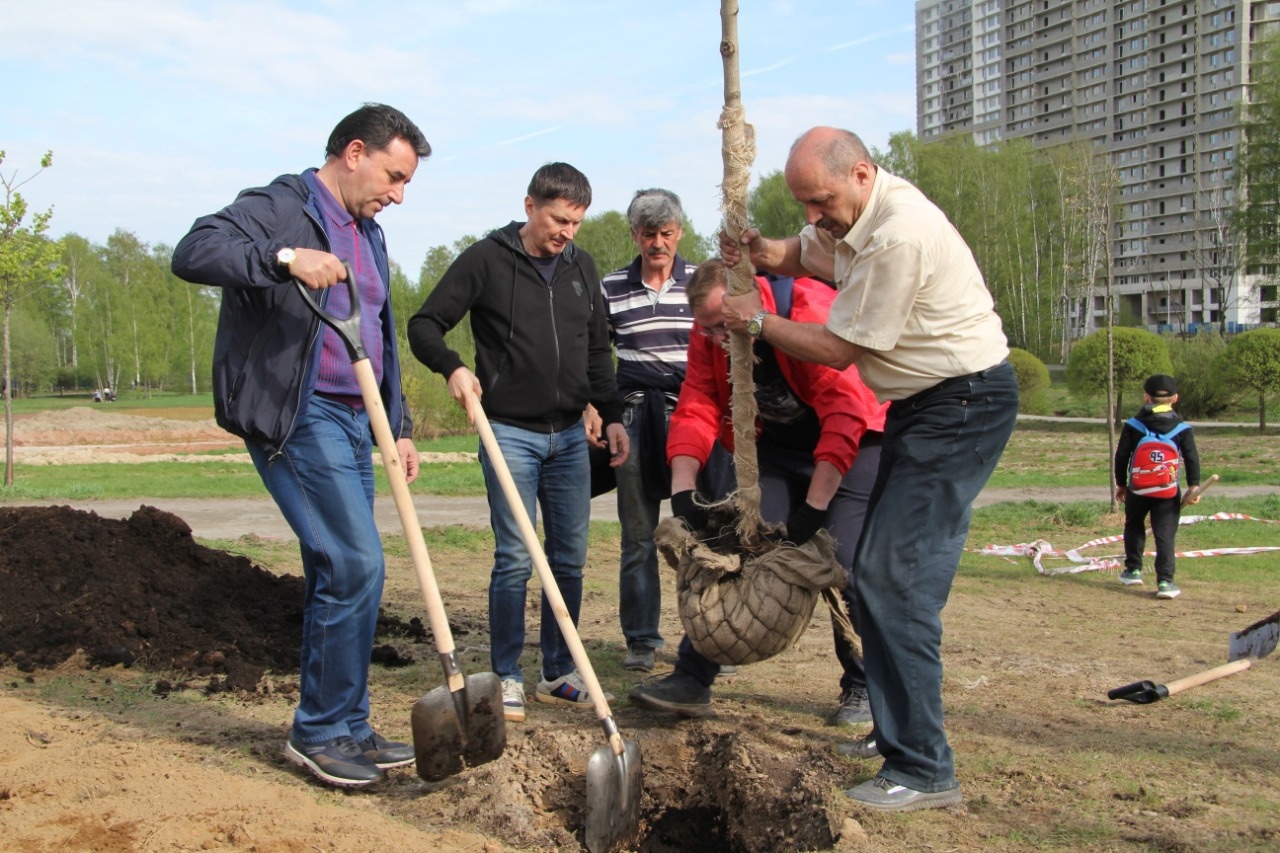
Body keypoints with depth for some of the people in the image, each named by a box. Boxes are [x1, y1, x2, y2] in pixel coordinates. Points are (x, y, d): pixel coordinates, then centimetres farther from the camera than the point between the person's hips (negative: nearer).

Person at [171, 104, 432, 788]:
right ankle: (320, 731, 1)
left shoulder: (369, 237, 20)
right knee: (355, 564, -12)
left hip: (351, 421, 9)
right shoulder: (280, 208, -7)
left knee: (337, 574, 11)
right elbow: (193, 253, -23)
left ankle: (345, 730, 20)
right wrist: (283, 258, -34)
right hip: (295, 417, -9)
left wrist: (399, 426, 19)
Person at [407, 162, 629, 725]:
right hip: (510, 432, -5)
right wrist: (453, 367, -23)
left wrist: (611, 414, 9)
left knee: (570, 558, 7)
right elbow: (424, 326, -5)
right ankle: (507, 678, 8)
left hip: (569, 434, 5)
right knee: (516, 559, -5)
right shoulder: (486, 259, -5)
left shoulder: (582, 267, 11)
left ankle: (559, 674, 19)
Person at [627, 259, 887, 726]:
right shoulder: (710, 335, -11)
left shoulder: (811, 311, -31)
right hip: (777, 445, 5)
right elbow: (696, 411, -13)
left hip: (854, 444, -5)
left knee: (845, 562, -13)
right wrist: (683, 495, -26)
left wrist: (812, 508, -34)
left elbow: (846, 413, -34)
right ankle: (693, 678, 0)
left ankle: (864, 688, 6)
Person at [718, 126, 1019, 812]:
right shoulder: (851, 213, 6)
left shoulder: (899, 237, -25)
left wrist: (756, 321, -5)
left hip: (963, 405, -11)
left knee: (896, 576, -15)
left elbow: (839, 349, -18)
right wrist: (759, 253, 0)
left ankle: (923, 770, -11)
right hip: (921, 403, 11)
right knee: (878, 569, 12)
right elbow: (803, 254, 24)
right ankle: (896, 730, 24)